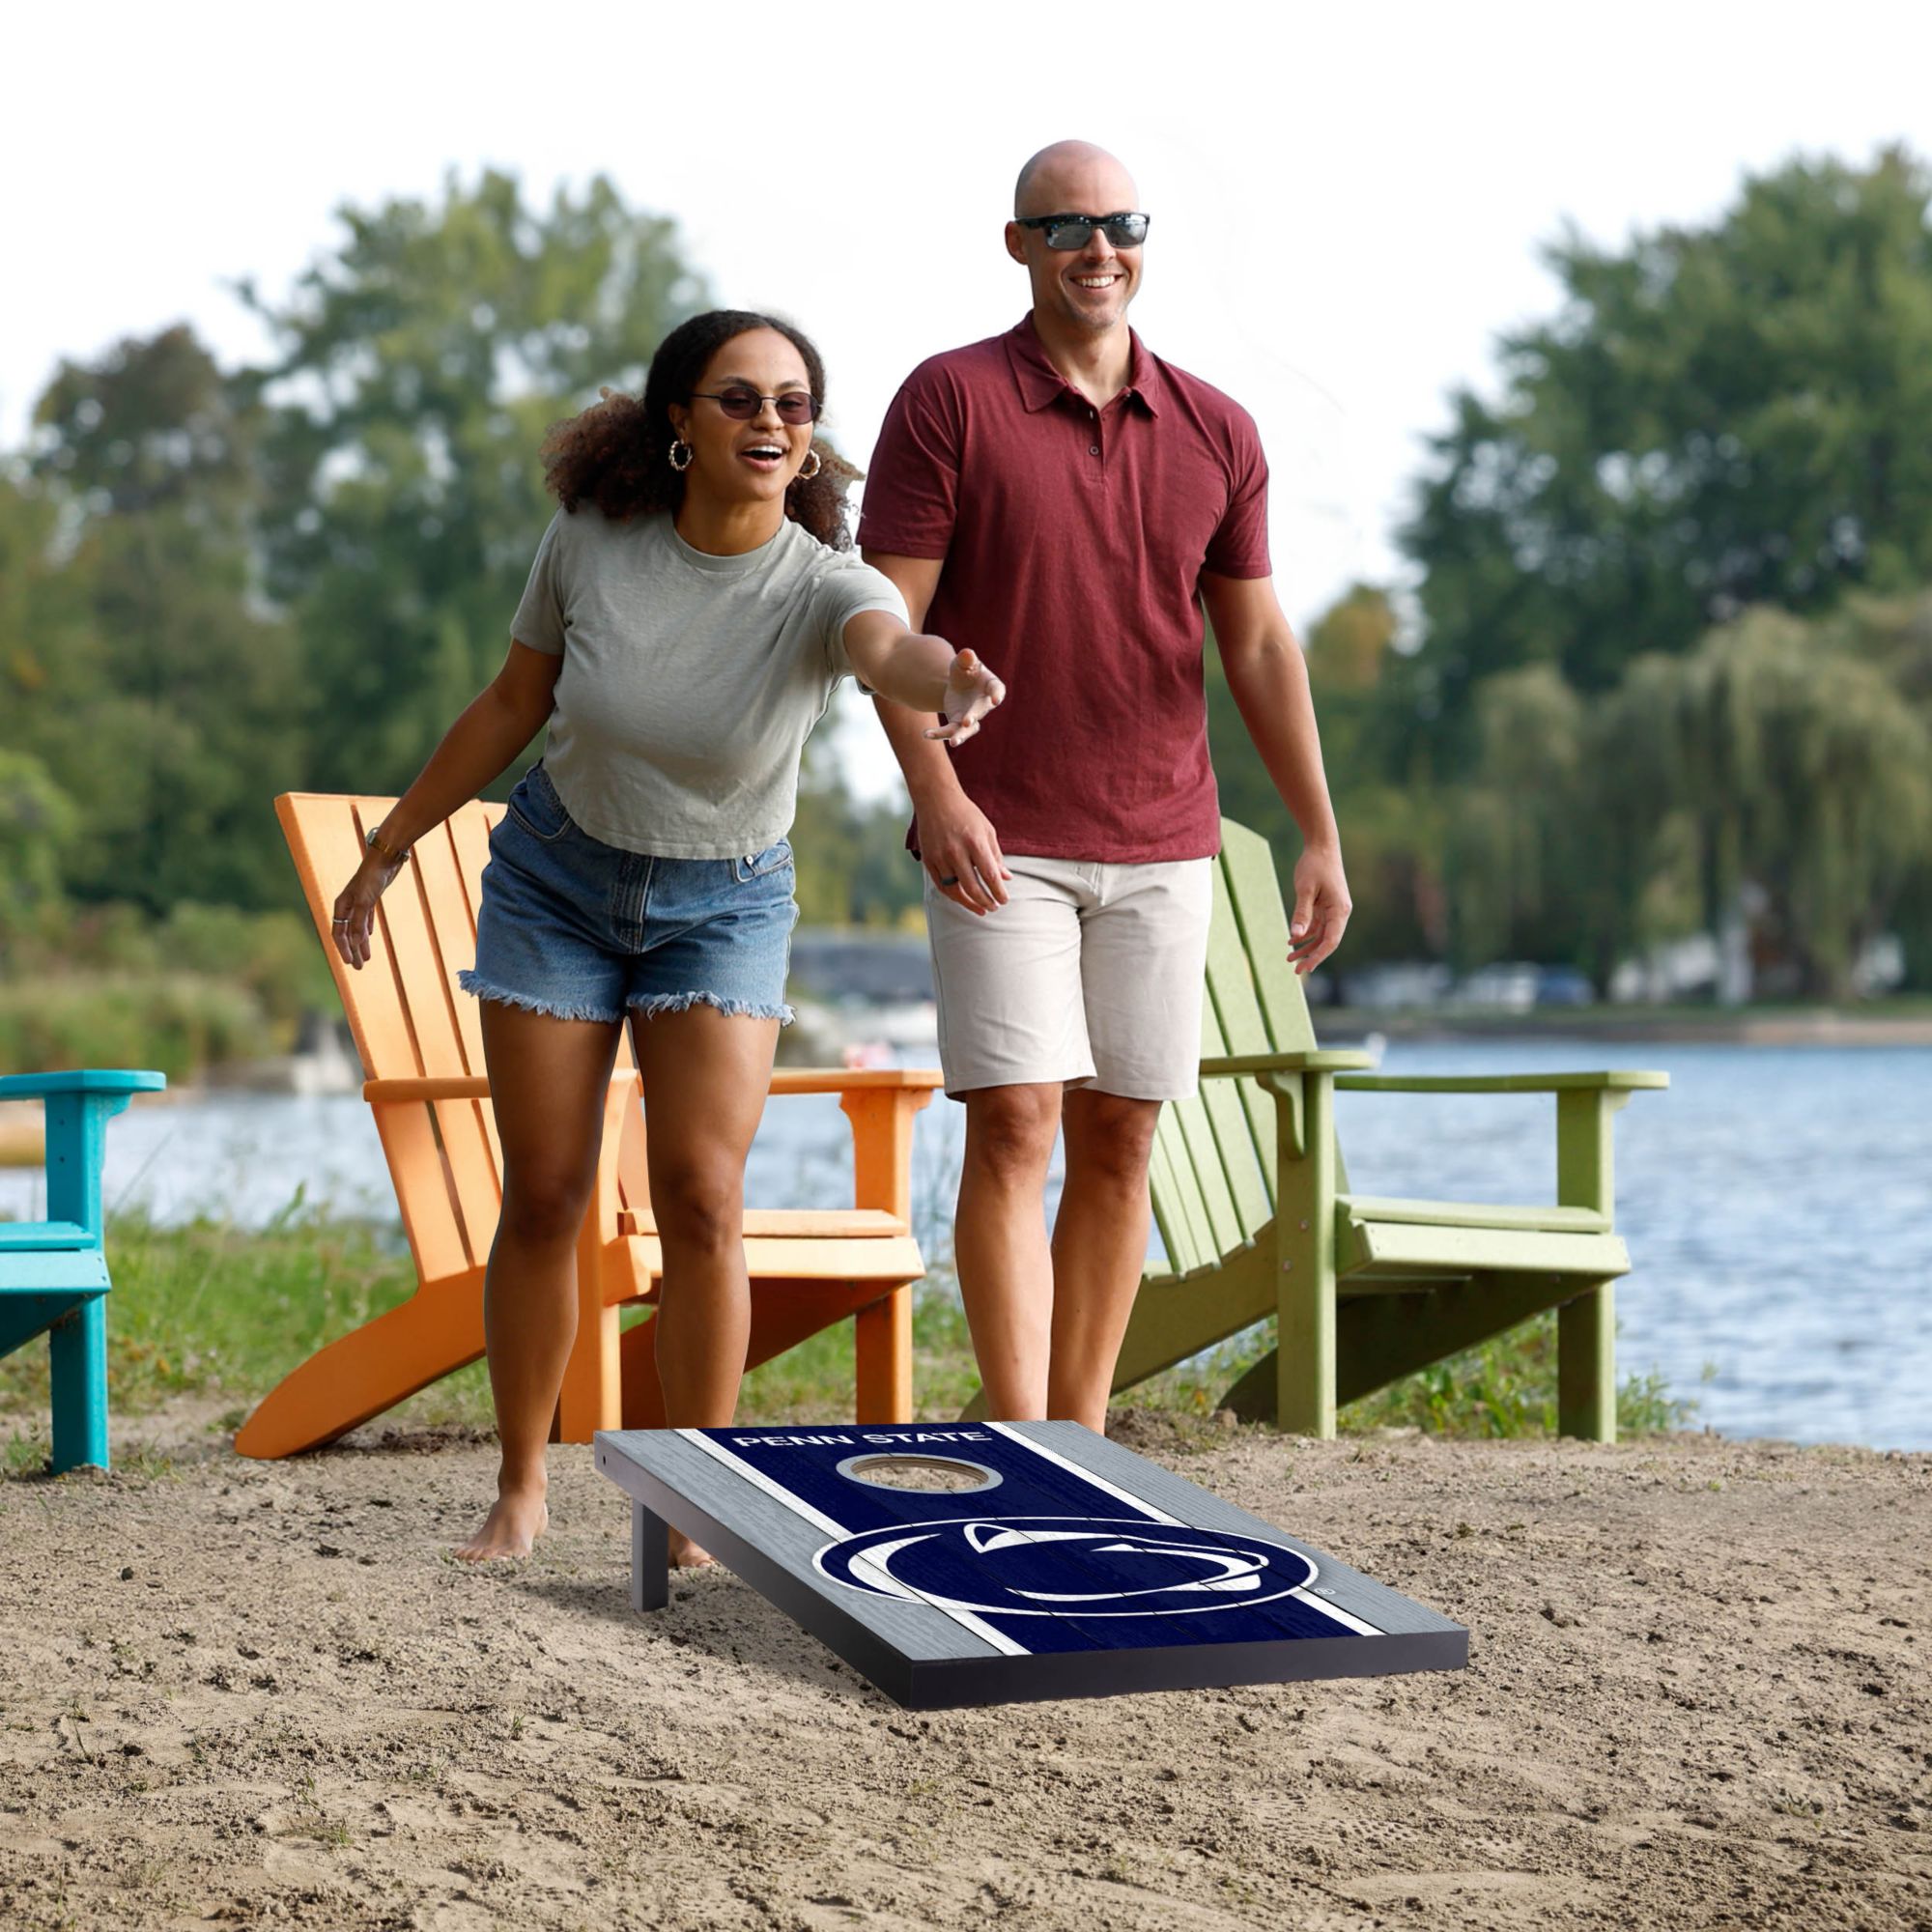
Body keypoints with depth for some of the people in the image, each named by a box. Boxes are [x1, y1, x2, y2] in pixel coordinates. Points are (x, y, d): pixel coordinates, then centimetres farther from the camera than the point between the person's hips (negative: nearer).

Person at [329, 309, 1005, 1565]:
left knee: (703, 1194, -12)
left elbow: (893, 647, -47)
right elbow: (514, 705, 0)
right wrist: (391, 847, 7)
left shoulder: (821, 586, -22)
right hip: (556, 879, 1)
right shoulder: (592, 540, -15)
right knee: (545, 1195, 2)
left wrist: (949, 682, -72)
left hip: (723, 903, -1)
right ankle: (521, 1488, 18)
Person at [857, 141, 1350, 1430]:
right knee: (1014, 1128, -11)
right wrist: (935, 792, -20)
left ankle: (1083, 1450, 13)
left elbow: (1260, 645, 11)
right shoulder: (950, 401, -3)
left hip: (1163, 849, 4)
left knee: (1120, 1144, 6)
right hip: (1000, 845, -4)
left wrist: (1321, 837, 5)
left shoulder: (1216, 434, 8)